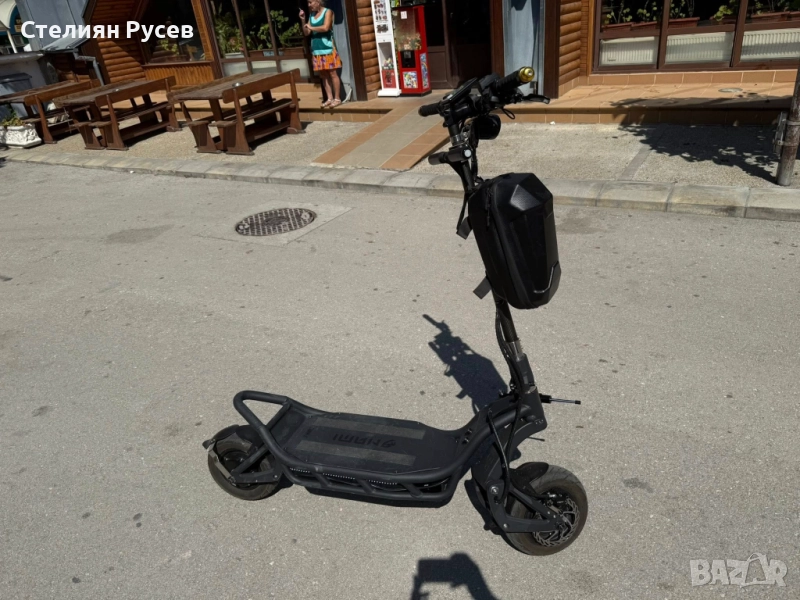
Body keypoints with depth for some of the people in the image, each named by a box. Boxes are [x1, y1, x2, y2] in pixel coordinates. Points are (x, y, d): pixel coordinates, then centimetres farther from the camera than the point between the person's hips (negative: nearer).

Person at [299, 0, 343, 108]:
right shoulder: (312, 15, 15)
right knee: (323, 75, 6)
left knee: (332, 73, -5)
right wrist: (303, 20, 0)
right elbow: (306, 33, 13)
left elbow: (325, 27, -17)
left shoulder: (327, 12, -2)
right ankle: (330, 98, 10)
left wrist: (311, 27, -7)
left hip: (327, 48, -6)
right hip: (317, 50, 6)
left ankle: (337, 99, -2)